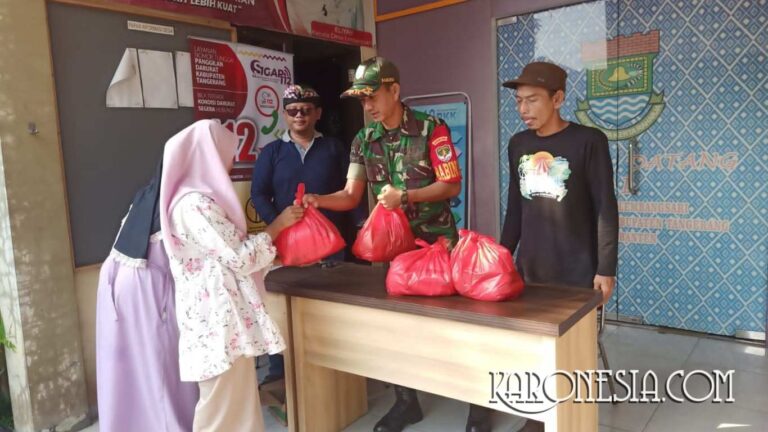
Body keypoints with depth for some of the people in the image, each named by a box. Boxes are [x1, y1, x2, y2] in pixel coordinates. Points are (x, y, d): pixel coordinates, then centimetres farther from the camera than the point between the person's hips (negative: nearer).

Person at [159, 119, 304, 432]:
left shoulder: (201, 197, 14)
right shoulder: (194, 204, -17)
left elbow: (231, 251, 14)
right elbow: (239, 257, -18)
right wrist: (277, 225, -6)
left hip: (221, 311, 10)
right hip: (217, 314, -10)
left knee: (234, 398, 16)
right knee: (224, 404, 1)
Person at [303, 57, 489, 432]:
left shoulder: (431, 129, -12)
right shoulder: (364, 140, 1)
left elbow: (452, 186, -14)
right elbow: (350, 195, -3)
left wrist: (404, 196, -25)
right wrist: (318, 200, -22)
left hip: (437, 240, -4)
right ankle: (406, 401, 29)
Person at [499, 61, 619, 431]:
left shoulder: (588, 141, -8)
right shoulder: (518, 144, 6)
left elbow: (605, 208, -8)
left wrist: (606, 269, -10)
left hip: (577, 270, -4)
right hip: (530, 267, 4)